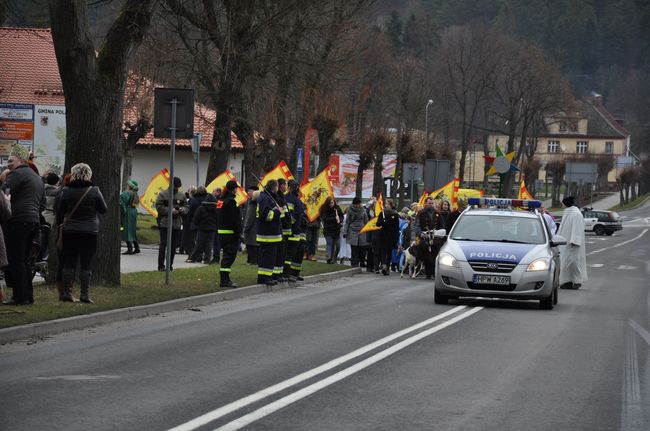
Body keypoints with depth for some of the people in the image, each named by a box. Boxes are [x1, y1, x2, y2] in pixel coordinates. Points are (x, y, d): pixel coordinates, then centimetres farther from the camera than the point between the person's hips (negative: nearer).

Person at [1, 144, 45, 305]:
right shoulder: (37, 177, 22)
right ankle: (28, 295, 14)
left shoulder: (18, 174, -8)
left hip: (18, 221, -9)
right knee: (24, 260, 14)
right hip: (34, 221, 9)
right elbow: (42, 204, 25)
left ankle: (20, 297, -8)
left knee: (15, 260, -6)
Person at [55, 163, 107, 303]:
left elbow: (59, 211, 2)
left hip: (70, 231, 1)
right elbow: (103, 209, 1)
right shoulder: (94, 190, -7)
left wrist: (59, 223, 19)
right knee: (86, 264, 1)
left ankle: (67, 292, 5)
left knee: (69, 262, 8)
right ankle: (84, 294, -2)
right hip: (90, 232, -1)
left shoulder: (66, 191, -3)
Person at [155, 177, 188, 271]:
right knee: (163, 245, -5)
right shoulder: (163, 194, -3)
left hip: (177, 224, 5)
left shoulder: (182, 195, 11)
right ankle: (161, 265, -1)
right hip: (165, 223, -4)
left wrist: (182, 209, -9)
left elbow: (187, 207, 14)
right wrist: (170, 210, -18)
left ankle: (170, 265, 14)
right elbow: (158, 207, -9)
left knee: (173, 246, 7)